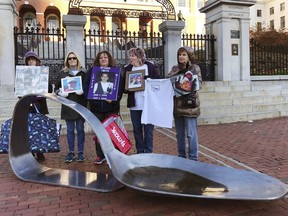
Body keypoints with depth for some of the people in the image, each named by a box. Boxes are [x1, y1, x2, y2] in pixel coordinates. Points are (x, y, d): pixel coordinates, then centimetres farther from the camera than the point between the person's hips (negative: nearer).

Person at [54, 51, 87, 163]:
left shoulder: (83, 73, 4)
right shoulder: (62, 73, 8)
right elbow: (56, 88, 11)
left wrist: (83, 91, -17)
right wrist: (61, 93, -9)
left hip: (80, 105, -1)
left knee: (80, 129, 6)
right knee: (70, 130, 7)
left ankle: (81, 152, 15)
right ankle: (71, 152, 18)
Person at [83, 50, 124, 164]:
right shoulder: (91, 71, 8)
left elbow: (120, 87, -3)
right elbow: (86, 86, 1)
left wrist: (114, 99, -16)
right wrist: (91, 97, -15)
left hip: (111, 107, -1)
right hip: (96, 106, 1)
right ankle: (100, 155, 16)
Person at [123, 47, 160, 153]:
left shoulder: (151, 67, 0)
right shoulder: (127, 69, 10)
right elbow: (124, 86, 10)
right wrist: (128, 88, -11)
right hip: (134, 105, 3)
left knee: (148, 130, 2)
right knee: (137, 130, 10)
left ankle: (148, 153, 13)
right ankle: (139, 152, 22)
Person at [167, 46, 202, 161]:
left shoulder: (195, 68, 1)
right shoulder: (175, 68, 12)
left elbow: (199, 83, -8)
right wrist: (177, 72, -15)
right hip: (177, 105, 5)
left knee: (191, 133, -2)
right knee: (179, 134, 14)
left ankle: (193, 158, 11)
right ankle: (181, 156, 28)